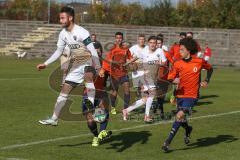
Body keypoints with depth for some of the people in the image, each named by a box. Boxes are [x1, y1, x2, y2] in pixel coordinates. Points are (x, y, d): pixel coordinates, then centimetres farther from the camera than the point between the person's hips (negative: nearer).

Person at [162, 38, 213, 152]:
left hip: (191, 95, -3)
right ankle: (188, 129, 50)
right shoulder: (178, 64, -3)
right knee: (181, 120, 13)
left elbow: (210, 69, 14)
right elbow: (170, 78, -2)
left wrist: (206, 81, 1)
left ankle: (168, 142, -19)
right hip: (180, 94, 4)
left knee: (180, 116, -21)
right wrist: (173, 81, -25)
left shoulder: (199, 62, -5)